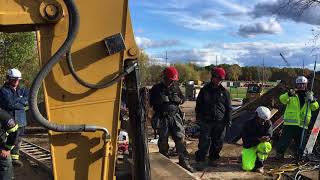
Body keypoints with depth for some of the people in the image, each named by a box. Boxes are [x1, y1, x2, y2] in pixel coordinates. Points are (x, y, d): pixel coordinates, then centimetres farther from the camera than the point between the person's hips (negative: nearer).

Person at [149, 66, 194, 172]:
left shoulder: (176, 87, 10)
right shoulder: (156, 89, 0)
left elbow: (183, 99, 16)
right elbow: (151, 102, -1)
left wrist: (178, 99, -5)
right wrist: (161, 100, -15)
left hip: (175, 116, 2)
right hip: (162, 118, -2)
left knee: (180, 138, -4)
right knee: (163, 141, 7)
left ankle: (184, 161, 3)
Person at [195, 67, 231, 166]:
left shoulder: (224, 92, 8)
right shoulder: (205, 90, 4)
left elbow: (228, 107, 11)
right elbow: (198, 105, 8)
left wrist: (228, 120, 5)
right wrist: (198, 117, 1)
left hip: (220, 122, 2)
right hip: (206, 121, -2)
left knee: (218, 142, 8)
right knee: (204, 141, -4)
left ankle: (213, 159, 22)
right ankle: (200, 159, 8)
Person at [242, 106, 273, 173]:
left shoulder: (268, 123, -9)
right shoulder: (248, 124, -17)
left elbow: (269, 135, -12)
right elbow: (245, 139, -22)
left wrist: (266, 138, -38)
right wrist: (259, 139, -35)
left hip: (261, 144, 2)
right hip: (249, 147, -2)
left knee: (266, 145, -35)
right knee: (248, 167, -15)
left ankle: (259, 164, -11)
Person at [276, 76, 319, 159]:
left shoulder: (309, 95, 12)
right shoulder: (292, 94, 3)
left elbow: (315, 107, 3)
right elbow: (282, 99, -15)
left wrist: (312, 100, -18)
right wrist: (289, 94, -35)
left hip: (302, 123, 3)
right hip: (290, 122, -3)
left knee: (300, 141, 14)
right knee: (285, 139, -2)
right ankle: (280, 153, 10)